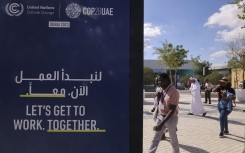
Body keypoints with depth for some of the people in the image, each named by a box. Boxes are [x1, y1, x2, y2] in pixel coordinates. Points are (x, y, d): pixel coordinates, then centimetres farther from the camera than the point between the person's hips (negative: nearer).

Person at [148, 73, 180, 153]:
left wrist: (162, 123, -30)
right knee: (155, 139, 8)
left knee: (173, 139, 14)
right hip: (160, 116, 7)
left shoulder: (174, 92, -24)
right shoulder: (163, 90, 0)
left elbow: (172, 110, -26)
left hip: (170, 118, -6)